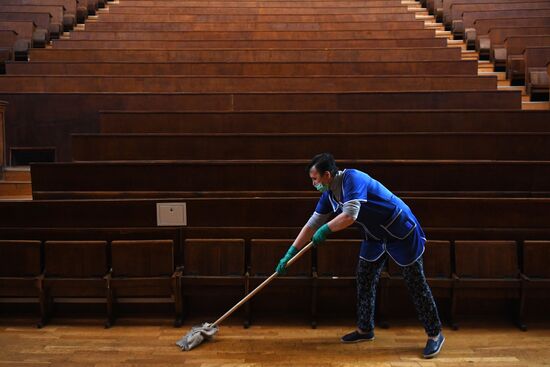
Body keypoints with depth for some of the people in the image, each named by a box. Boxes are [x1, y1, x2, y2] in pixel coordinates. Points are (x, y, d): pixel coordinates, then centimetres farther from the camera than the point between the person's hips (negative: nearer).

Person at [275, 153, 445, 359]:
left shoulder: (352, 178, -27)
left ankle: (435, 334, 14)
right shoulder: (329, 194, 0)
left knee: (416, 284, 0)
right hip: (375, 237, 9)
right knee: (365, 279, 11)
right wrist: (289, 254, 2)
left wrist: (325, 230, -21)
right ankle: (365, 329, 26)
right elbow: (313, 224, 3)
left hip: (401, 233, -8)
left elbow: (350, 216, -37)